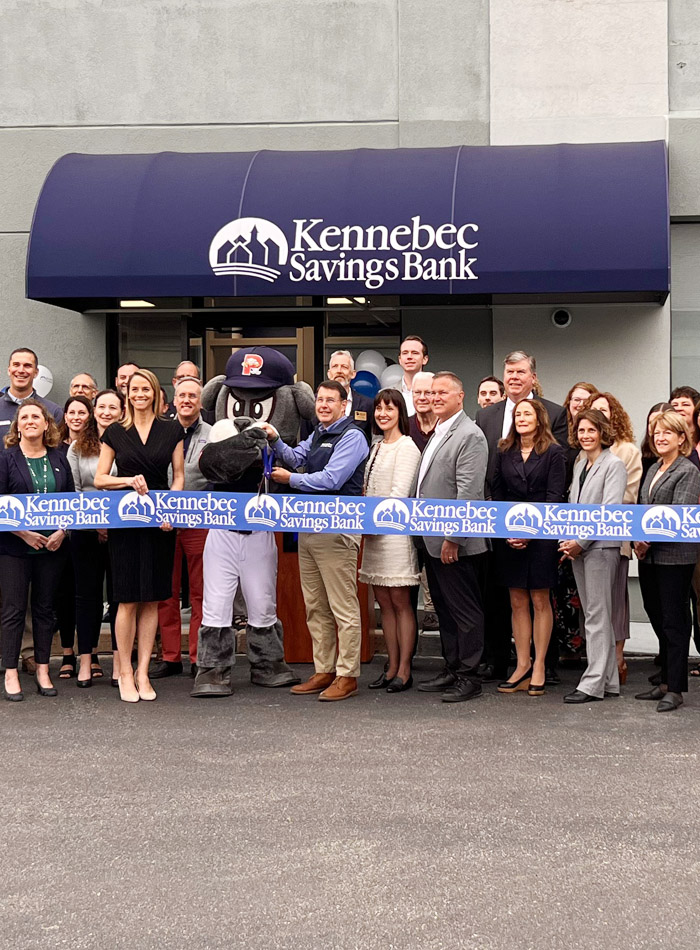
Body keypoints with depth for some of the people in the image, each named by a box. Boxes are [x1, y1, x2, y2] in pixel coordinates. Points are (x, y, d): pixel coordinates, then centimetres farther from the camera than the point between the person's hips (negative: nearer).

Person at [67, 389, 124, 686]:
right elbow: (71, 489, 4)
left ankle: (119, 661, 11)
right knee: (87, 594, 8)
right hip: (86, 531, 2)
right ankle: (86, 660, 14)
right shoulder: (78, 447, 7)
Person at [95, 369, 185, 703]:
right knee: (128, 600, -2)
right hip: (125, 520, -1)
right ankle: (125, 672, 7)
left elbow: (179, 475, 7)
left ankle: (143, 672, 11)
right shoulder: (115, 432, 5)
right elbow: (99, 479, 5)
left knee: (152, 599, 4)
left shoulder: (171, 430, 6)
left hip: (160, 521, 1)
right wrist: (129, 480, -13)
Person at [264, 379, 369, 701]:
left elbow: (331, 479, -18)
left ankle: (347, 676, 1)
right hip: (309, 528, 9)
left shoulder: (351, 436, -9)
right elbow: (294, 458, 12)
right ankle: (324, 671, 21)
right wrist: (275, 440, -5)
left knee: (343, 608, -4)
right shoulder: (317, 434, 19)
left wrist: (291, 479, -7)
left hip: (336, 532, -9)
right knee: (315, 607, 13)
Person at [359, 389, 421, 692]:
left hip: (395, 530, -8)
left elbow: (399, 493, -14)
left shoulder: (406, 447, -7)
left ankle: (404, 671, 1)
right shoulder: (377, 447, 18)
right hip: (373, 532, 8)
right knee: (384, 602, 9)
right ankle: (392, 668, 15)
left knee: (400, 602, -4)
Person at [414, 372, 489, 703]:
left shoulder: (470, 436, -13)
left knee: (465, 611, -1)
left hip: (456, 544, -9)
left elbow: (468, 492, -19)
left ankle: (468, 676, 6)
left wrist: (452, 537, -21)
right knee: (444, 609, 15)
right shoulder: (436, 434, 16)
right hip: (432, 541, 9)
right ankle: (451, 669, 24)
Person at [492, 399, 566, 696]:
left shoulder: (553, 452, 0)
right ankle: (522, 665, 11)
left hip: (541, 535, -4)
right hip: (509, 536, 4)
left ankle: (539, 666, 7)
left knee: (540, 601, 1)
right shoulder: (504, 452, 11)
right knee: (517, 602, 5)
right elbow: (497, 493, 9)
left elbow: (555, 496, -6)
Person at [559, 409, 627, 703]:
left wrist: (581, 542, -14)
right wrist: (567, 541, 2)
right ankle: (609, 681, 15)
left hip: (600, 546, -8)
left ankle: (594, 683, -3)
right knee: (593, 614, 9)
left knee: (597, 616, -6)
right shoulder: (580, 465, 16)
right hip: (577, 547, 8)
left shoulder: (614, 465, -7)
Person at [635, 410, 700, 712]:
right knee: (658, 618, 12)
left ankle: (675, 689, 4)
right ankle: (666, 682, 22)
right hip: (649, 556, 8)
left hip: (675, 555, -7)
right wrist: (639, 540, 2)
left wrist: (649, 537, -14)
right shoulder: (653, 470, 15)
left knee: (674, 621, -2)